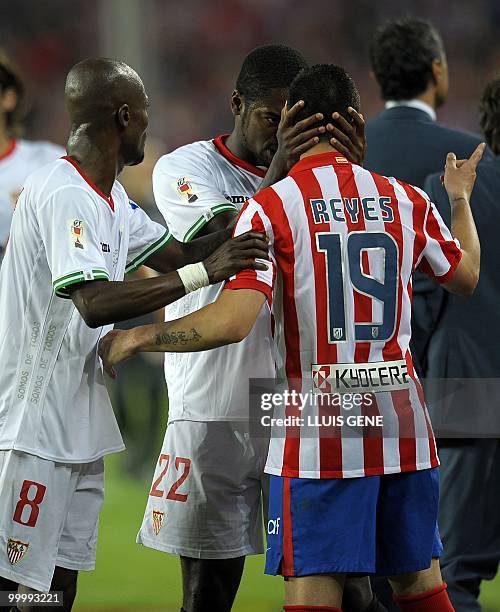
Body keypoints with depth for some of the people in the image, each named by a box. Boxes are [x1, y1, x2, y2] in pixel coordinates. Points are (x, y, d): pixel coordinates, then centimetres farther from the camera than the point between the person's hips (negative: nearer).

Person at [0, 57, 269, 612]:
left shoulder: (111, 197, 14)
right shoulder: (62, 193, -19)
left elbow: (176, 255, 20)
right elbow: (95, 303, -30)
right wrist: (204, 272, -32)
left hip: (77, 422, 10)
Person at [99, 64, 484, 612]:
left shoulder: (270, 209, -8)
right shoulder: (407, 201, 6)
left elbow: (233, 321, -19)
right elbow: (465, 278, 24)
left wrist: (139, 336, -6)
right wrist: (460, 196, 41)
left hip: (319, 431, -4)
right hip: (403, 423, 5)